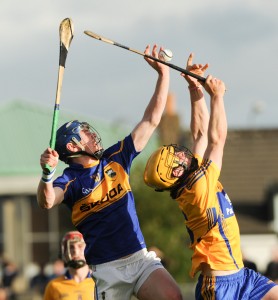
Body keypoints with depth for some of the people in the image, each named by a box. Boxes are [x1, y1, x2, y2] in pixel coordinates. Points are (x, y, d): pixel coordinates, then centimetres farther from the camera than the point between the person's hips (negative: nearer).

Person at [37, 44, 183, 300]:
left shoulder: (116, 158, 12)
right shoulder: (71, 180, -3)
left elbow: (151, 121, 12)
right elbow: (46, 202, -24)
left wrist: (163, 74, 7)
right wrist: (47, 173, -43)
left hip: (140, 257, 4)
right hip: (106, 269, -4)